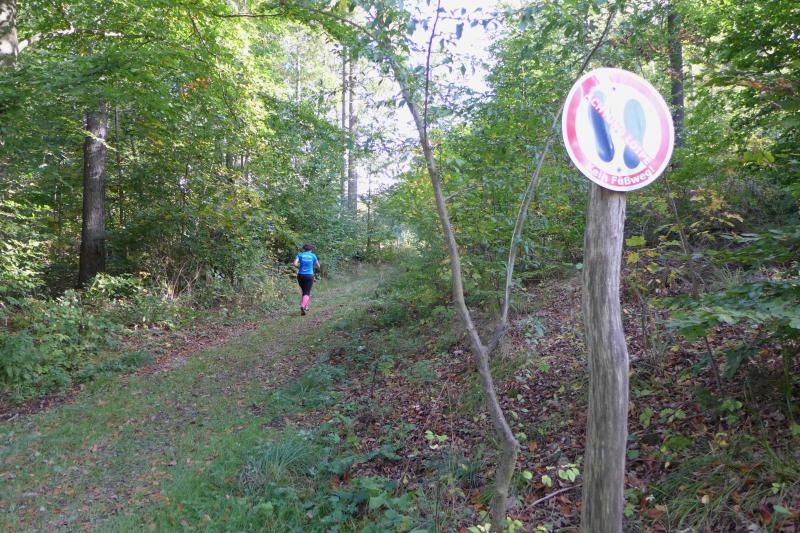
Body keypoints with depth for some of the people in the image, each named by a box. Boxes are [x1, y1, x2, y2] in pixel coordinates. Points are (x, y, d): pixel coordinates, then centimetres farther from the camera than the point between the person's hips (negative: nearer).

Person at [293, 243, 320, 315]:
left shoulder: (300, 255, 3)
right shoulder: (313, 255, 3)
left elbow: (295, 263, -11)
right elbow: (318, 266, 8)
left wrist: (299, 267, 8)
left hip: (301, 275, 2)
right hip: (309, 275, -2)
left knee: (304, 291, 21)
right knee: (307, 293, -3)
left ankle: (306, 306, 29)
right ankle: (303, 306, -27)